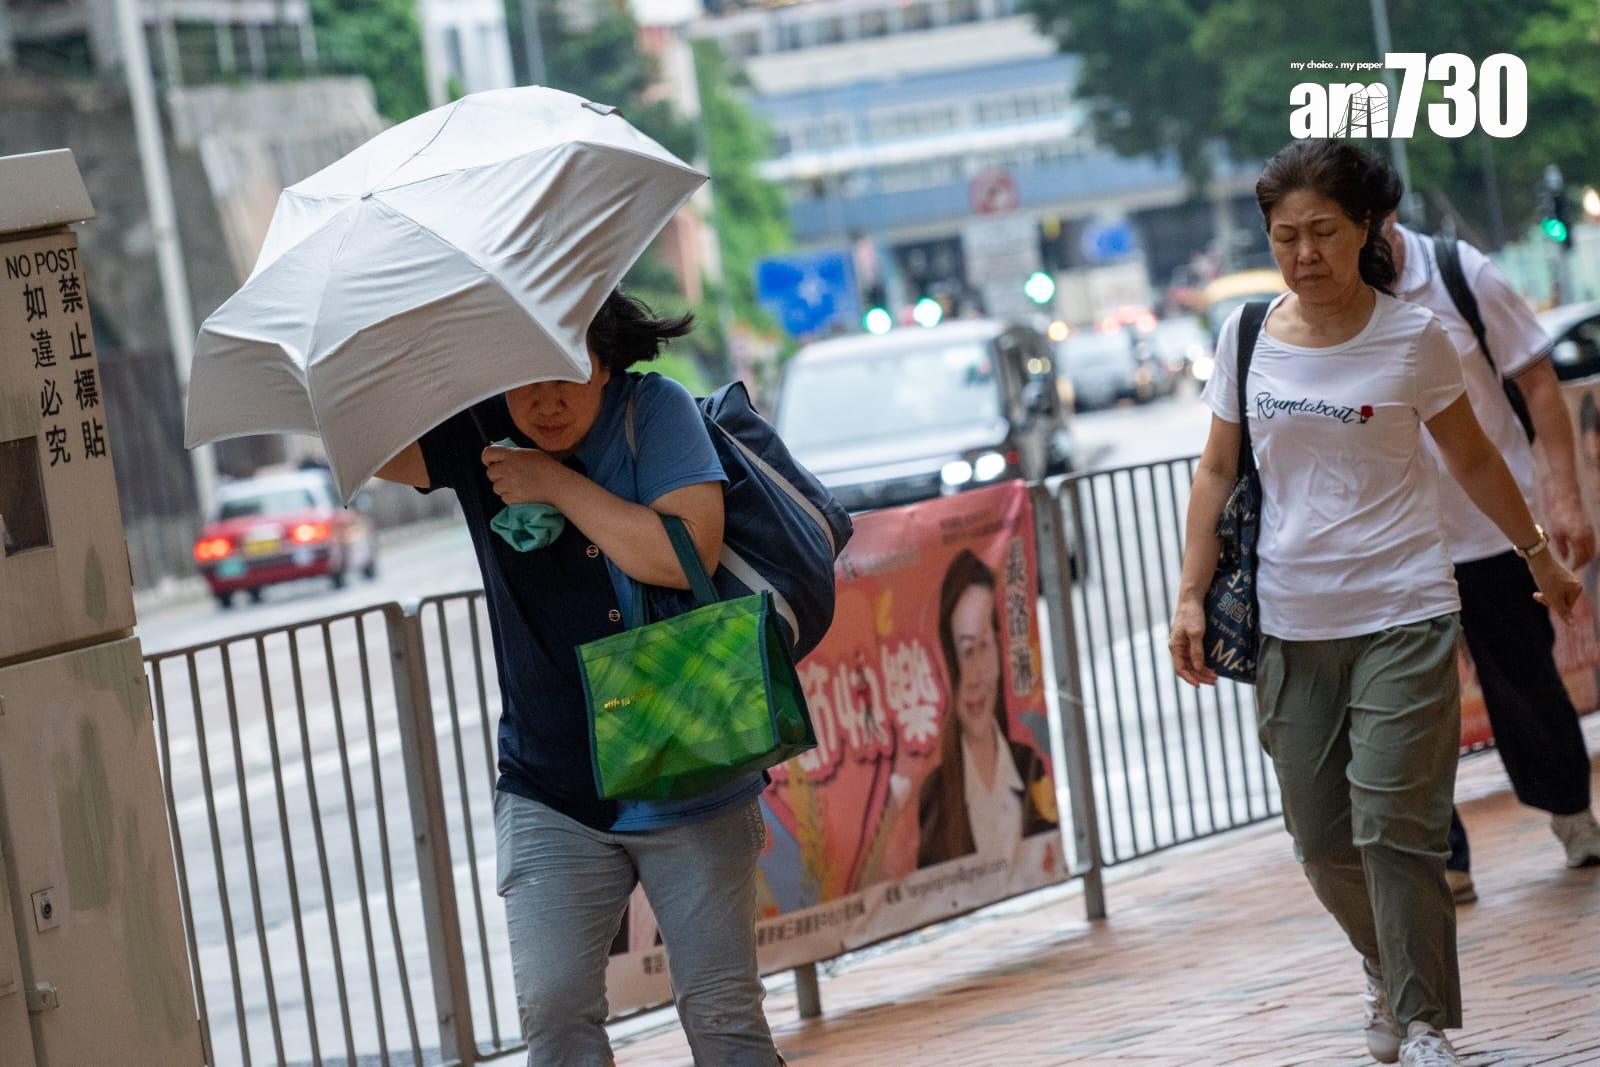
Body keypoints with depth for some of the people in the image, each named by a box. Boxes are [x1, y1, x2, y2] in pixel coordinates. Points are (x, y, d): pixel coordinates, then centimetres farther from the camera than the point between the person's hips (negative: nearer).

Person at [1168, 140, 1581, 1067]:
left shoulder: (1412, 337, -3)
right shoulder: (1247, 336, 3)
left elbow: (1471, 457, 9)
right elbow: (1220, 471, 10)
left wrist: (1541, 556, 16)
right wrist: (1193, 596, 4)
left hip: (1402, 616, -3)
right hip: (1291, 625, 3)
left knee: (1392, 829, -10)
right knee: (1322, 842, 8)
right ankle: (1388, 972, 35)